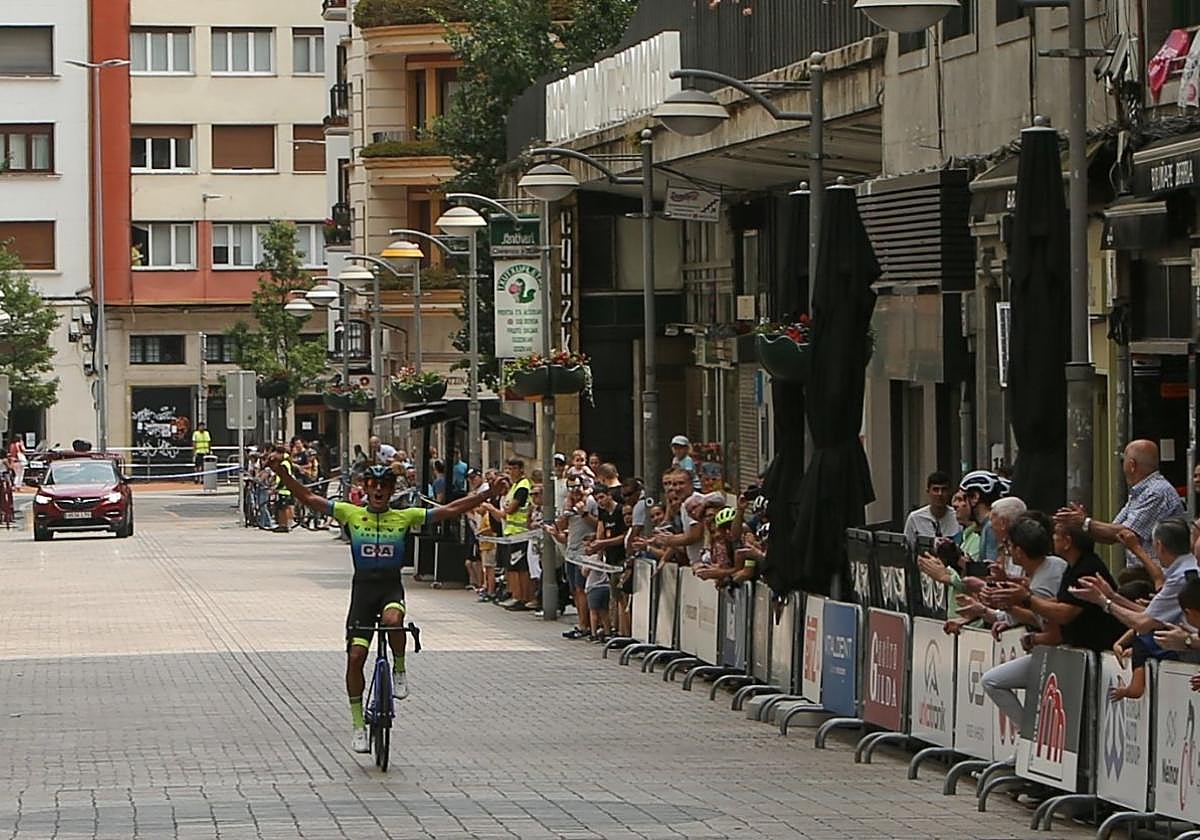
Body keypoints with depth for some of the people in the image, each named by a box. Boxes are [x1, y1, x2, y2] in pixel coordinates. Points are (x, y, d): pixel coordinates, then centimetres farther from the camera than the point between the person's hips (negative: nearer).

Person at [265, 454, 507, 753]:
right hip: (363, 587, 1)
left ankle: (399, 670, -6)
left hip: (392, 586, -1)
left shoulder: (405, 517, 4)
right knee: (355, 656, -5)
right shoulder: (351, 514, 4)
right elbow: (309, 499, -1)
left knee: (392, 620, -36)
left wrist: (489, 493, -4)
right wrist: (282, 473, -14)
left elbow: (450, 511, 3)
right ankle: (358, 726, 7)